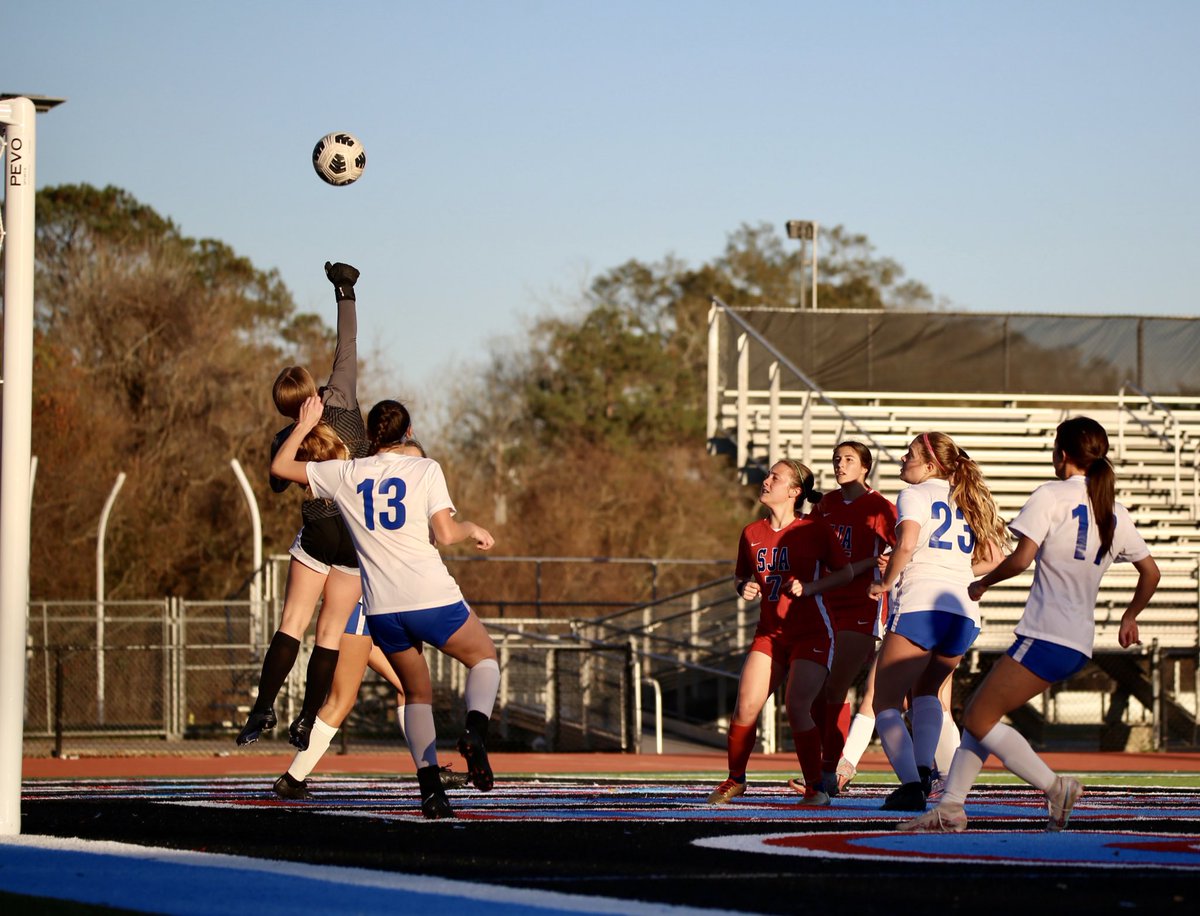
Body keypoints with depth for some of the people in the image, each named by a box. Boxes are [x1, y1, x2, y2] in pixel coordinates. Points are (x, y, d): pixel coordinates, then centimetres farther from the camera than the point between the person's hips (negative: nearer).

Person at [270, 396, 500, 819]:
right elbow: (446, 533, -8)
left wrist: (305, 424, 29)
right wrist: (472, 528, 12)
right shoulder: (425, 469, 0)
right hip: (432, 598, -3)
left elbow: (280, 467, 17)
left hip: (382, 609, 3)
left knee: (417, 694, 19)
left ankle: (429, 783, 0)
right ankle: (475, 729, -8)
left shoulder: (347, 473, 8)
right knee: (484, 658, 22)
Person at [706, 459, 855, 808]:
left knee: (797, 709, -15)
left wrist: (809, 587, -14)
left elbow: (846, 572, 0)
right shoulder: (752, 533, 7)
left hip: (811, 634, -4)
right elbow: (740, 576, 20)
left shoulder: (814, 530, -6)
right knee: (745, 706, -8)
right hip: (769, 632, 4)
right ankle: (735, 780, 11)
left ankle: (815, 787, 0)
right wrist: (744, 588, -4)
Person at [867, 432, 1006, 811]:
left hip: (920, 606, -7)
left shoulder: (915, 495, 2)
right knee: (926, 690, 29)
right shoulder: (968, 500, 22)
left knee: (886, 703, 1)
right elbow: (994, 560, 19)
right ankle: (923, 768, 8)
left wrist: (886, 583, -2)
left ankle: (910, 784, -17)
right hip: (965, 612, 7)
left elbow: (907, 543, -15)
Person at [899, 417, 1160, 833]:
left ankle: (1056, 787, -9)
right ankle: (950, 806, 7)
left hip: (1045, 637, -8)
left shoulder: (1051, 496, -7)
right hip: (1080, 642, 9)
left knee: (979, 719, -4)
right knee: (978, 711, 13)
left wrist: (983, 583, 2)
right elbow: (1150, 572, 21)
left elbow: (1022, 558, -16)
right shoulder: (1115, 512, 14)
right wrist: (1129, 617, 37)